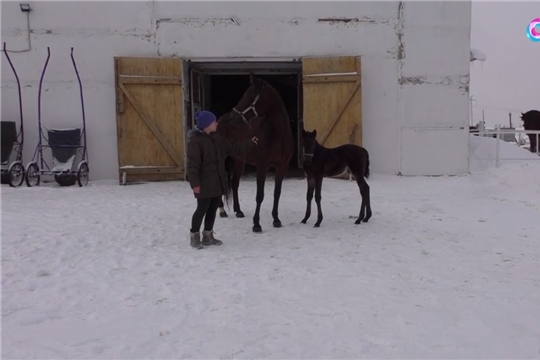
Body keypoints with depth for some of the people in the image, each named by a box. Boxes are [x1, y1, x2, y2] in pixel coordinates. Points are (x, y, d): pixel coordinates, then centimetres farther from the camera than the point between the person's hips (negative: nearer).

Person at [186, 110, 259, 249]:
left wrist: (249, 143, 22)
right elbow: (193, 164, -18)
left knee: (213, 209, 13)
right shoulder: (195, 141, -14)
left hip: (218, 182, 8)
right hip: (204, 184, -8)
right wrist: (195, 183, -22)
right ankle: (194, 236, 14)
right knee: (202, 209, -1)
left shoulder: (217, 138, 11)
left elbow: (233, 147, 22)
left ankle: (208, 236, 25)